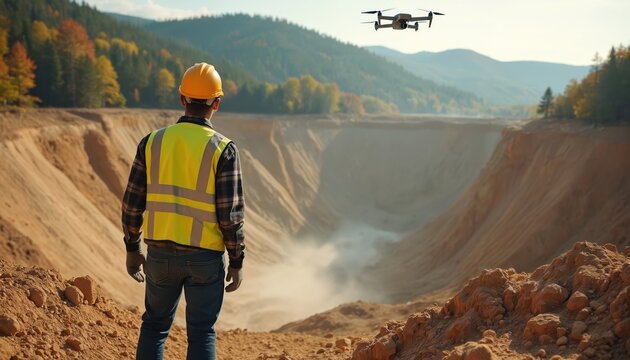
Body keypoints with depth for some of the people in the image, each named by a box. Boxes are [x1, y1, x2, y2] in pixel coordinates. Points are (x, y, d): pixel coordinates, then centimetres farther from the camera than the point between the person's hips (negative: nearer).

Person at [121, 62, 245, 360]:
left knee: (154, 326, 20)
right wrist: (237, 262, -2)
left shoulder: (153, 142, -2)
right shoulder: (223, 149, -11)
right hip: (205, 257, -2)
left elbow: (132, 203, 1)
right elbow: (230, 213, -13)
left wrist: (132, 250, 13)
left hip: (161, 252, 3)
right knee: (201, 334, 10)